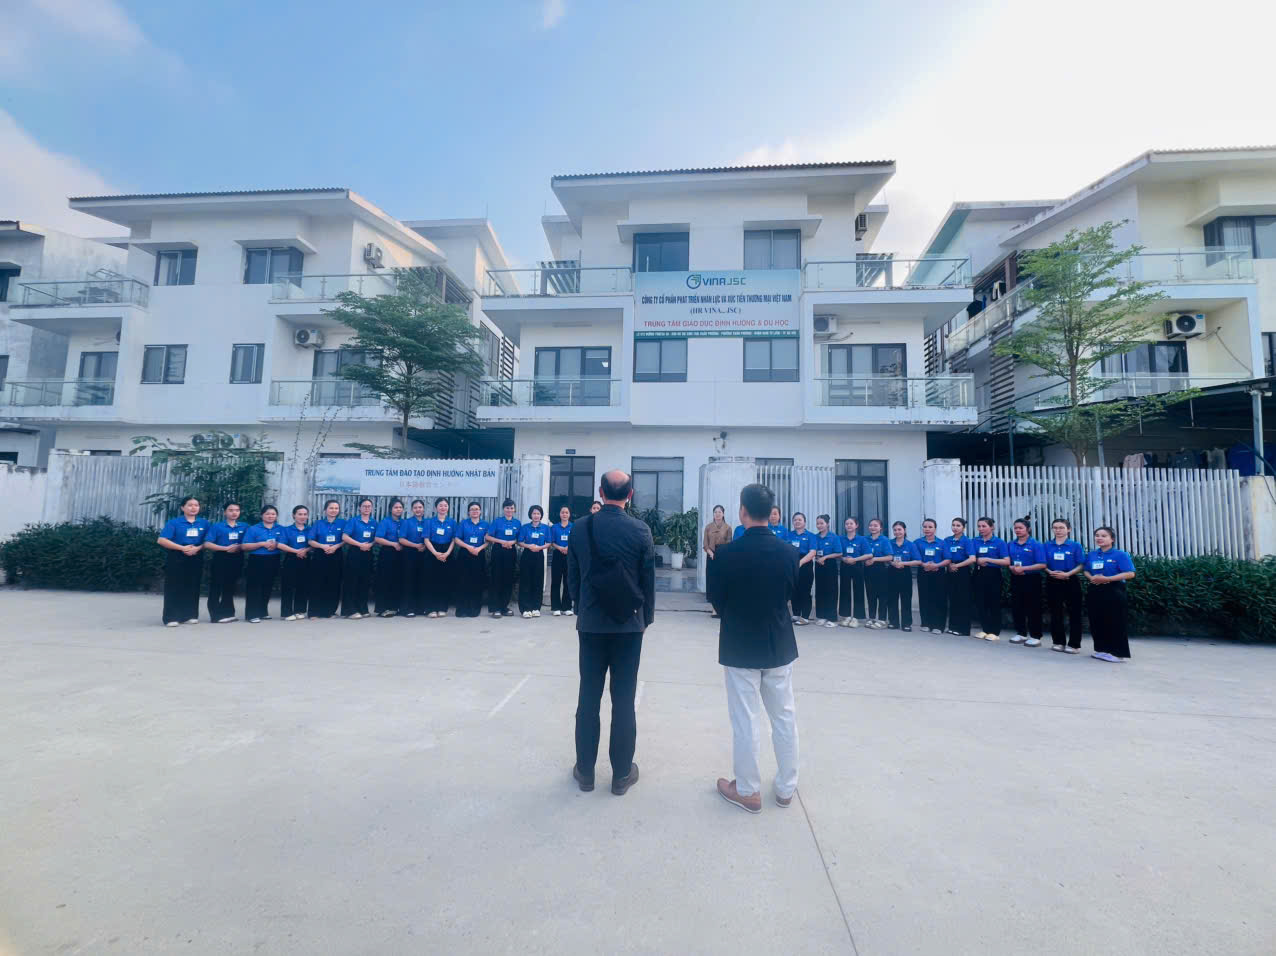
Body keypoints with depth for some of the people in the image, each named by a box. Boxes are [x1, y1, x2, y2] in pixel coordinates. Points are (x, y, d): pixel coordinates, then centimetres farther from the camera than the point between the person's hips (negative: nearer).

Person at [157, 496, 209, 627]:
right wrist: (182, 548, -17)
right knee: (174, 587, -2)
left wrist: (197, 548, -12)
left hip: (196, 559, 3)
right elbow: (161, 540, -8)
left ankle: (189, 616, 16)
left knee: (192, 587, 8)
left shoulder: (204, 523, 8)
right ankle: (172, 617, 1)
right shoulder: (174, 522, -2)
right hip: (177, 558, -3)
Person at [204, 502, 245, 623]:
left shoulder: (244, 527, 9)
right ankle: (216, 615, 5)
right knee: (216, 588, -1)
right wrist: (226, 548, -16)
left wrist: (239, 547, -8)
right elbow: (207, 544, -9)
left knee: (230, 587, 12)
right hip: (221, 560, -4)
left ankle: (227, 613, 21)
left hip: (236, 560, 4)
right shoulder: (217, 526, -2)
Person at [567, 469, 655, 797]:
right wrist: (647, 616, 11)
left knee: (588, 697, 11)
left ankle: (585, 770, 23)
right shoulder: (641, 530, -9)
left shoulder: (580, 527, -5)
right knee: (624, 700, 8)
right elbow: (648, 579, -3)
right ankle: (622, 773, 19)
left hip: (590, 622, 1)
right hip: (629, 623, -1)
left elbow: (572, 576, 2)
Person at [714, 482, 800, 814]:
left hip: (740, 645, -3)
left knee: (744, 719, 9)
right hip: (779, 644, 4)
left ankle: (748, 790, 23)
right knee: (784, 716, 17)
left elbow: (718, 598, -6)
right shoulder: (788, 552, -8)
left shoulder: (729, 553, -18)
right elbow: (792, 594, 4)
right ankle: (786, 787, 32)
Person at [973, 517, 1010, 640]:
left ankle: (995, 632, 12)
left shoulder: (999, 542, -5)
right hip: (979, 574, 4)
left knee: (994, 603, 3)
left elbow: (1007, 561, -13)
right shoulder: (975, 541, 6)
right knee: (980, 602, 7)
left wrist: (987, 559, -18)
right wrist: (978, 561, -12)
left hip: (993, 574, -4)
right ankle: (984, 629, 20)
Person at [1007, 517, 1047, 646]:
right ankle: (1021, 633, 23)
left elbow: (1042, 565, -13)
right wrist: (1012, 568, -9)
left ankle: (1035, 637, 10)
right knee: (1016, 606, 10)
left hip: (1031, 579, -5)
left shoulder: (1036, 544, -7)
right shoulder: (1010, 545, 8)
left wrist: (1023, 568, -19)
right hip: (1015, 579, 5)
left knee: (1033, 608, 1)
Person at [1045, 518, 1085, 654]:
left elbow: (1081, 565, -5)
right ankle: (1058, 642, 18)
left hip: (1070, 582, -3)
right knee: (1055, 612, 9)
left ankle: (1074, 644, 9)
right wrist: (1050, 572, -12)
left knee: (1074, 613, 2)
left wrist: (1067, 574, -19)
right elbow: (1043, 564, 8)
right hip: (1052, 582, 3)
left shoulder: (1076, 545, -2)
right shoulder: (1047, 546, 6)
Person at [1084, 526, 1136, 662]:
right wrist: (1091, 578, -4)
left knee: (1115, 622, -2)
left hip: (1113, 591, -6)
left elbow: (1130, 574, -13)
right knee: (1097, 620, 10)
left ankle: (1118, 653, 6)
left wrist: (1107, 578, -20)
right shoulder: (1091, 555, 12)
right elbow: (1086, 571, 19)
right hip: (1094, 591, 6)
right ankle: (1101, 649, 21)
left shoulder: (1120, 554, -6)